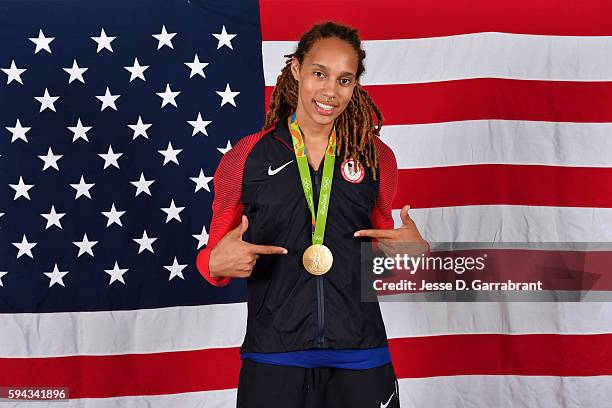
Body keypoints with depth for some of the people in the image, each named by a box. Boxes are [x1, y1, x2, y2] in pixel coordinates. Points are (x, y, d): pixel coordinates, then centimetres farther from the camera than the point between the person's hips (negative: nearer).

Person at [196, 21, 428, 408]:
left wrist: (415, 250, -3)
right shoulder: (245, 158, 0)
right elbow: (213, 257, 5)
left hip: (361, 358, 2)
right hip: (273, 358, -1)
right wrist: (216, 263, -17)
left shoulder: (377, 158, 5)